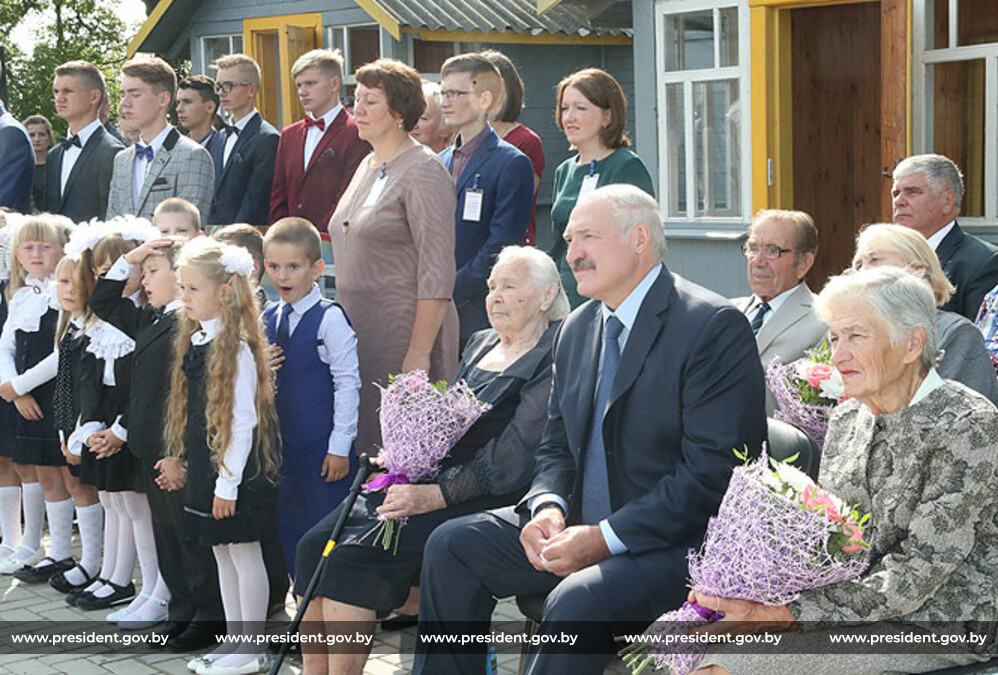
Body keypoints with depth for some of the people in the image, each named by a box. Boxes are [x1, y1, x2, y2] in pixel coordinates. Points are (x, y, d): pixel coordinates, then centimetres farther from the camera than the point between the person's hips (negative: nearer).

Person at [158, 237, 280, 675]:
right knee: (221, 551, 14)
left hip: (236, 471, -9)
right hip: (204, 467, 9)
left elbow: (243, 421, -19)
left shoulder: (236, 347, -17)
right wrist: (178, 459, 15)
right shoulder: (194, 340, 9)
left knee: (243, 549, 0)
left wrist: (228, 483, -19)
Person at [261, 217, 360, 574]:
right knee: (288, 528, 12)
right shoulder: (268, 319, 9)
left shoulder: (330, 318, -11)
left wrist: (340, 447, -13)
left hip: (323, 447, -7)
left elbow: (347, 383, -12)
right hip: (282, 444, 7)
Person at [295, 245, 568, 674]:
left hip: (483, 502, -8)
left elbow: (511, 461, -16)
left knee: (353, 555, -24)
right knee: (315, 545, -11)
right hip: (426, 479, 8)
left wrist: (434, 495, -20)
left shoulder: (554, 360, -7)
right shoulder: (480, 345, 21)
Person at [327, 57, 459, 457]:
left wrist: (419, 353, -21)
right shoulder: (368, 166, 15)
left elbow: (437, 274, -17)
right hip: (357, 330, 8)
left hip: (406, 330, -8)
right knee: (363, 445, 9)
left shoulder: (423, 172, -11)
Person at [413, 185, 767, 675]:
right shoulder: (575, 331, 12)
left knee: (577, 601, -33)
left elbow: (713, 470, -20)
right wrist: (547, 507, -6)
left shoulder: (713, 326, -14)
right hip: (582, 529, 8)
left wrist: (606, 538, -22)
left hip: (679, 543, -8)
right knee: (451, 546, -2)